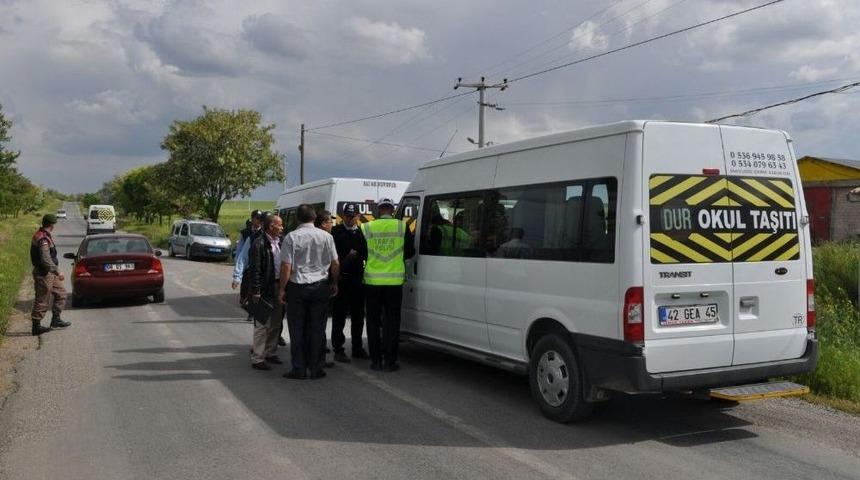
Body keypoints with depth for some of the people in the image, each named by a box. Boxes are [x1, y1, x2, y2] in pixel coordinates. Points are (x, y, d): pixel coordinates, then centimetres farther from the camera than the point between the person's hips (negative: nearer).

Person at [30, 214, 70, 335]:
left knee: (60, 293, 15)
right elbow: (46, 260, -29)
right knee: (42, 300, -1)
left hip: (50, 273, 10)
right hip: (44, 274, -10)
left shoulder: (44, 236, 11)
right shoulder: (43, 239, -22)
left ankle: (56, 320, 21)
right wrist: (58, 272, -27)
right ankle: (36, 326, 7)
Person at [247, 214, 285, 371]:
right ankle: (257, 359, 3)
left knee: (276, 324, 16)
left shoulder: (278, 243, 11)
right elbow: (254, 269, -16)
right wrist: (256, 291, -18)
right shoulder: (259, 243, -13)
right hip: (265, 289, -8)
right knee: (262, 325, -4)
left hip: (278, 287, 8)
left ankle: (270, 352, 30)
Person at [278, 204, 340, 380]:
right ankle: (315, 368, 11)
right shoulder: (326, 236, -1)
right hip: (320, 286, 2)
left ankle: (299, 369, 9)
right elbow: (335, 264, 3)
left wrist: (282, 288, 0)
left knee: (297, 329, 7)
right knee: (317, 329, 8)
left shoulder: (291, 237, -8)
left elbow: (286, 266, -9)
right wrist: (334, 283, 16)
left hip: (297, 287, -2)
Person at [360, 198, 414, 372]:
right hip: (394, 280, 0)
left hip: (372, 280, 1)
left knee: (373, 321, 10)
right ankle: (390, 361, 6)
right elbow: (410, 252, 2)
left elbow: (361, 254, 4)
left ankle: (376, 360, 12)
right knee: (391, 321, 6)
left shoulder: (367, 228, -2)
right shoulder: (402, 226, -4)